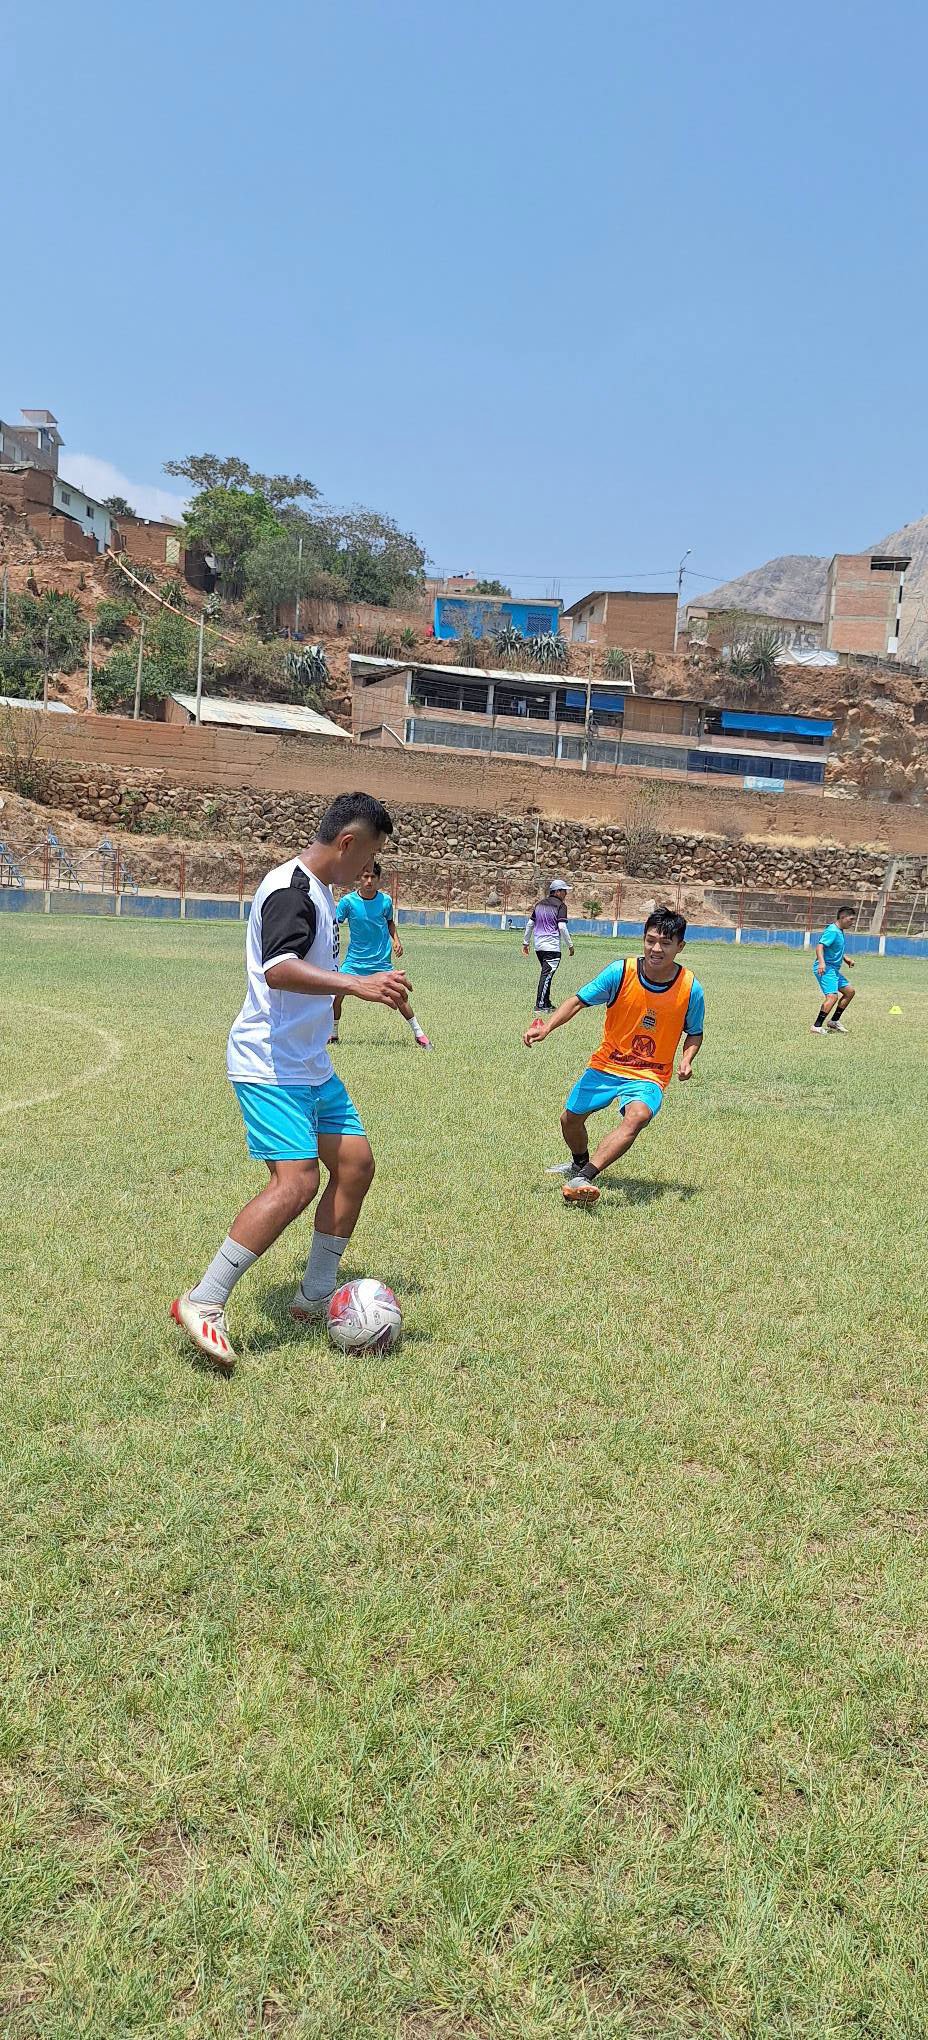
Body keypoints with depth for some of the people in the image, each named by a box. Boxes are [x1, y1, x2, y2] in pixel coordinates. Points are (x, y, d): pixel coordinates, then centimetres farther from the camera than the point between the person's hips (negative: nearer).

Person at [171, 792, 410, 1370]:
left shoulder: (318, 890, 15)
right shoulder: (291, 889, -18)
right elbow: (277, 969, -36)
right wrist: (356, 984, -47)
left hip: (311, 1064, 11)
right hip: (271, 1066, -10)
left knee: (355, 1165, 9)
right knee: (297, 1182, -19)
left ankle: (315, 1297, 21)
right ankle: (203, 1303, -10)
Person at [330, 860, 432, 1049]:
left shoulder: (385, 900, -5)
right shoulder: (348, 900, -10)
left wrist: (395, 939, -2)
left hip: (381, 960, 0)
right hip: (354, 960, 0)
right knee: (337, 993, -8)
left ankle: (419, 1034, 11)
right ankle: (332, 1034, 14)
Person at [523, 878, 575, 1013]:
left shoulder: (539, 904, 15)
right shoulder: (560, 906, -6)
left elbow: (529, 924, 16)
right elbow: (562, 927, -15)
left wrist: (525, 942, 22)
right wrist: (570, 945, -9)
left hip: (538, 946, 7)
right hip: (552, 947, -7)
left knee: (545, 974, 17)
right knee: (547, 975, -7)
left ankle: (546, 1004, 21)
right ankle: (540, 1006, -11)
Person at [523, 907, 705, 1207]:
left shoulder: (691, 989, -9)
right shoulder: (620, 972, -12)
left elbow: (694, 1033, 7)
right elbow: (579, 1000, -10)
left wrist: (687, 1061, -13)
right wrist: (547, 1027, -26)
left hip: (649, 1076, -2)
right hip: (606, 1064, 2)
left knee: (638, 1115, -33)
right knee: (570, 1119, 6)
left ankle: (583, 1179, -41)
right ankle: (580, 1163, 42)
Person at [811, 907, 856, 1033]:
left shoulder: (840, 932, 16)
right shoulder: (832, 931, -16)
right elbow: (820, 946, -27)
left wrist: (846, 959, 22)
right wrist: (821, 962, -40)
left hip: (834, 969, 11)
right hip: (825, 969, -11)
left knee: (849, 991, 16)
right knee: (832, 996, -22)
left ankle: (834, 1021, 22)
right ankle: (817, 1026, -20)